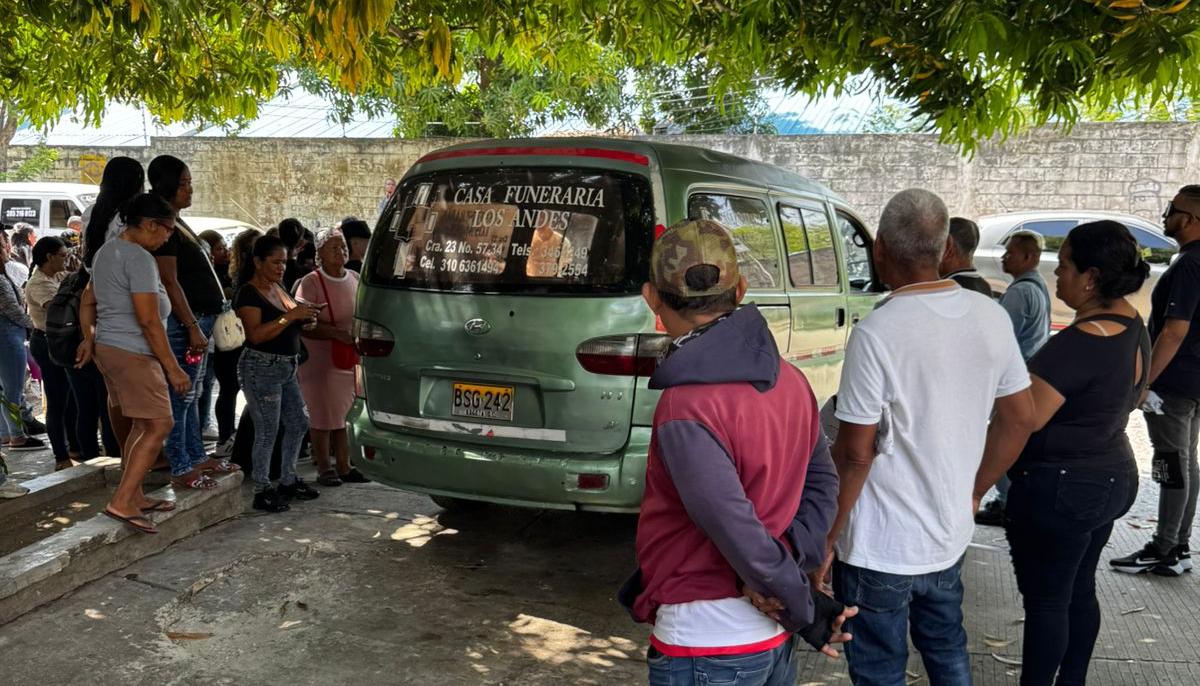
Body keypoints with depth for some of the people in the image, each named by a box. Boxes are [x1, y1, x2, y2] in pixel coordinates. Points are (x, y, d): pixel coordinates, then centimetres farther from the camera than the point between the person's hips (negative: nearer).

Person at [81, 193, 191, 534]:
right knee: (159, 426, -8)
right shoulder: (140, 258, -18)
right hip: (133, 353, -10)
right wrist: (173, 367, -18)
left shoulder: (105, 251, 14)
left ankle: (134, 496, 19)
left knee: (140, 424, 15)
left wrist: (89, 338, 36)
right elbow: (149, 321, -21)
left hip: (108, 348, 10)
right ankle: (121, 502, -9)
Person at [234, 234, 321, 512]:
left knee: (298, 423, 12)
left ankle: (288, 481, 25)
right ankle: (262, 490, 6)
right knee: (267, 430, -5)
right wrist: (291, 315, -25)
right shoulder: (249, 293, -11)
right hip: (261, 368, -9)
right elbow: (256, 334, -23)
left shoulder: (277, 288, 15)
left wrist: (304, 319, 3)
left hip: (286, 367, 9)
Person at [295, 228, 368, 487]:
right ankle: (324, 468, 13)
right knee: (322, 416, 2)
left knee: (344, 413, 10)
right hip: (319, 359, -5)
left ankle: (344, 466, 19)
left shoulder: (355, 279, 8)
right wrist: (338, 333, -26)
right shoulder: (310, 283, -10)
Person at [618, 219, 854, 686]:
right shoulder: (789, 379, -1)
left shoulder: (685, 410, -24)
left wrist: (804, 611, -10)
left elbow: (740, 535, -23)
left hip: (705, 647, -7)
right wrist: (791, 558, -7)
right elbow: (821, 482, 5)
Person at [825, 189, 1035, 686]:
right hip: (951, 535, 7)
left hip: (881, 550, -6)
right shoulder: (991, 316, -4)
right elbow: (1019, 420, 6)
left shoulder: (877, 332, -24)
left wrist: (826, 538, -8)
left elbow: (855, 452, -20)